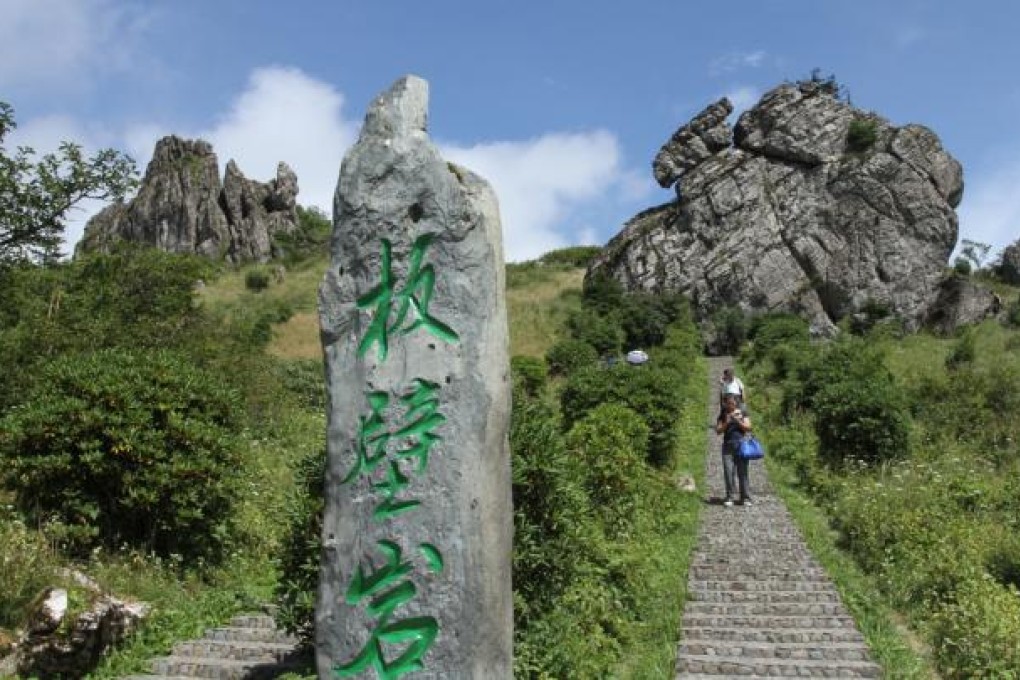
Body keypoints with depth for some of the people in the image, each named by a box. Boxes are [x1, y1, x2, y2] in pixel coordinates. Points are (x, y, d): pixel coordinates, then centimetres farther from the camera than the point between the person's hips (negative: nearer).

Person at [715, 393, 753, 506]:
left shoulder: (742, 413, 9)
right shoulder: (722, 415, 11)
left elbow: (748, 428, 1)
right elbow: (718, 431, 4)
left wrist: (737, 421, -11)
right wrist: (726, 423, -11)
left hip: (741, 445, -1)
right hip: (727, 445, 1)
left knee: (742, 471, -3)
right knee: (728, 471, -5)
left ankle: (745, 497, 1)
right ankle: (729, 497, 1)